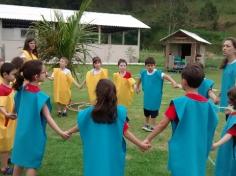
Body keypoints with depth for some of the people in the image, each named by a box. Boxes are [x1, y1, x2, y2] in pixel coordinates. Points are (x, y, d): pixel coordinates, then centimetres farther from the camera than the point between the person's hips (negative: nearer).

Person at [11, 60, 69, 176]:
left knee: (20, 160, 20)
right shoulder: (39, 96, -22)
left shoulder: (22, 89, -2)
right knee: (32, 164, 5)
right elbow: (48, 118, -23)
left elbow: (16, 108, 13)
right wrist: (60, 132, -23)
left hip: (22, 132, 7)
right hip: (34, 134, -7)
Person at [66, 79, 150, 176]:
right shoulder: (120, 112, -14)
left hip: (95, 157, 0)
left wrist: (67, 132, 23)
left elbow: (79, 126, 4)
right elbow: (125, 132, -9)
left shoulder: (89, 113, -11)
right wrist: (141, 144, 3)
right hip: (113, 157, 0)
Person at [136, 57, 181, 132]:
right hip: (147, 97, 5)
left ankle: (152, 126, 27)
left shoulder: (157, 73, -20)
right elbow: (140, 79, 17)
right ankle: (146, 124, 42)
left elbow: (166, 76, -37)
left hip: (155, 97, -4)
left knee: (153, 113, 7)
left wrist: (174, 82, -54)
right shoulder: (143, 72, -5)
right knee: (146, 111, 18)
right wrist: (137, 87, 26)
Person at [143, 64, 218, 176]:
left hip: (182, 152, -4)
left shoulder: (179, 103, -17)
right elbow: (210, 128, 7)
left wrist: (148, 139, -5)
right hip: (199, 153, 5)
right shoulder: (208, 104, -3)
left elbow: (163, 124, -14)